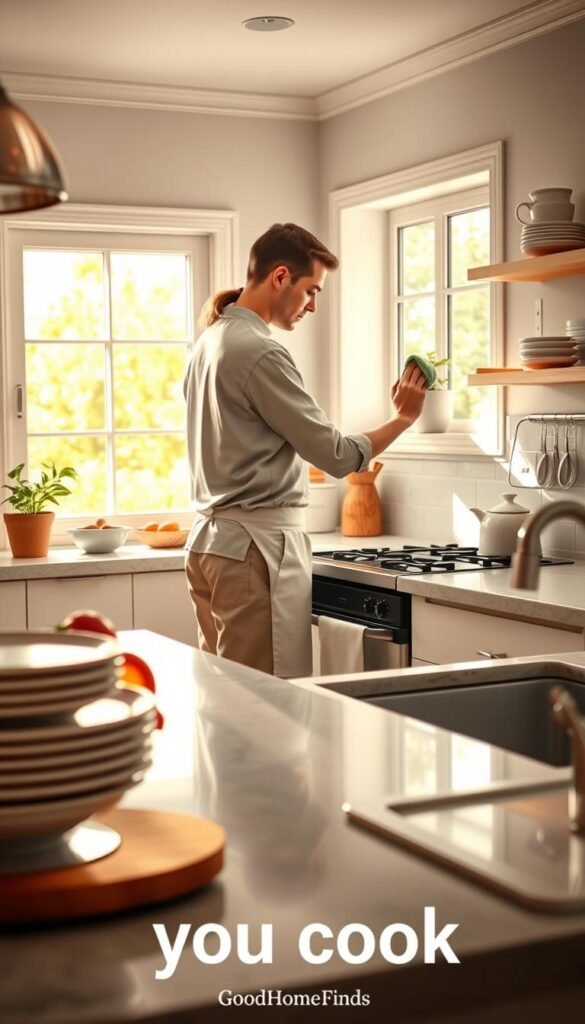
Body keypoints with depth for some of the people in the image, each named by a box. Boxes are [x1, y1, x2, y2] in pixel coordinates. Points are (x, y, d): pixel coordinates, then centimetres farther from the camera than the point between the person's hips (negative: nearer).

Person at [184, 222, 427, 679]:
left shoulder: (210, 340, 13)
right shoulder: (260, 353, -16)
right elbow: (337, 454, -13)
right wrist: (403, 418, -1)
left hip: (212, 536, 10)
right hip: (257, 543, -10)